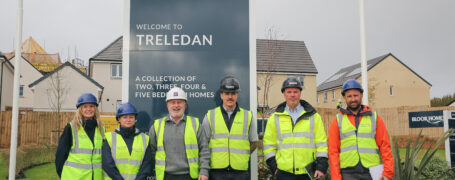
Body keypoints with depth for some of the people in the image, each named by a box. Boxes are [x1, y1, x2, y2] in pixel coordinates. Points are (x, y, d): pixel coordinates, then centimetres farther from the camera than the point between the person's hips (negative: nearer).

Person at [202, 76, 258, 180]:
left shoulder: (248, 116, 8)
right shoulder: (210, 116, 6)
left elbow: (254, 142, 13)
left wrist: (241, 156, 5)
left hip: (240, 171, 1)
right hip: (217, 171, 0)